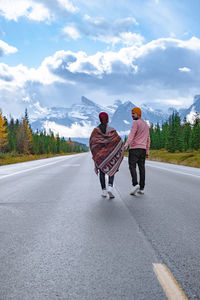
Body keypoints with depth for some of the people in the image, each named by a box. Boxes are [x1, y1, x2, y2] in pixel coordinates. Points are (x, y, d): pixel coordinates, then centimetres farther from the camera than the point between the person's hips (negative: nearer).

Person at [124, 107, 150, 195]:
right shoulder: (146, 124, 19)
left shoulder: (136, 123, -7)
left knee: (132, 166, -6)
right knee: (141, 168, 6)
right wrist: (147, 151, 23)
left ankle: (135, 184, -22)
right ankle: (142, 188, 8)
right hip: (143, 148, 7)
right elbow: (148, 139, 21)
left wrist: (126, 144, -33)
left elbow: (131, 134, -22)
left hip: (134, 148, -7)